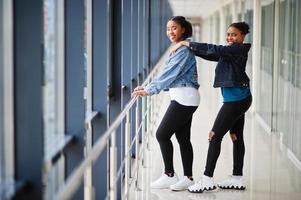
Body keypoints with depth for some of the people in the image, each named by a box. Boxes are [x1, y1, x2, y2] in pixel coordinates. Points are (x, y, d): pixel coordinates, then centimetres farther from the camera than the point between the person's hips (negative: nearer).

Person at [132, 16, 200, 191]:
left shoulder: (184, 50, -13)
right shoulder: (180, 49, 17)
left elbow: (170, 75, -18)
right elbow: (169, 76, 17)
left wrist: (149, 90, -16)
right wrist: (148, 88, 9)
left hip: (184, 97, -10)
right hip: (183, 98, 10)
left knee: (162, 134, -6)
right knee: (183, 138, 9)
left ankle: (169, 175, 2)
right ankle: (188, 178, 13)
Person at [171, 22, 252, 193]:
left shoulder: (239, 49, -14)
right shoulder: (230, 51, 15)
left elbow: (214, 50, -24)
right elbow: (212, 55, 16)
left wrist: (188, 44, -22)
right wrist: (191, 48, 3)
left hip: (236, 100, -10)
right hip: (240, 99, 10)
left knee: (215, 136, -8)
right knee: (237, 137, 13)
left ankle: (208, 180, -5)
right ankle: (237, 179, 20)